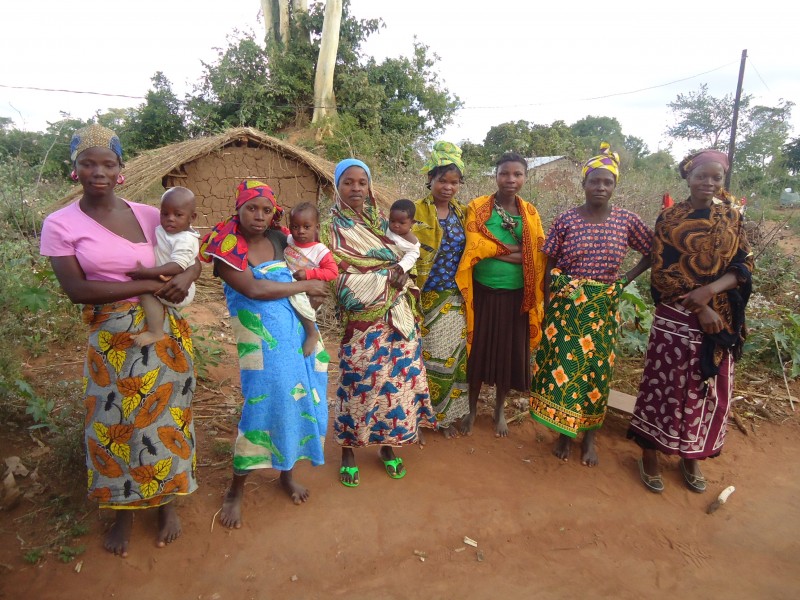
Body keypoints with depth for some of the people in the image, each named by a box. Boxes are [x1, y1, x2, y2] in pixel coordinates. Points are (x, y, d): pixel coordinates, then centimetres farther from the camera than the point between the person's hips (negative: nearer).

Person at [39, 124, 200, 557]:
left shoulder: (147, 214, 1)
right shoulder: (60, 224, -4)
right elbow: (76, 289, -13)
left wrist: (186, 276, -15)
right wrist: (147, 286, -18)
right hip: (110, 340, -1)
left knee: (163, 417, 11)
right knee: (115, 423, 11)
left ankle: (167, 502, 33)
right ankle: (123, 510, 34)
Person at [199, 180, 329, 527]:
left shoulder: (278, 239, 7)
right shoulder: (227, 247, -7)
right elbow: (254, 289, -19)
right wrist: (304, 286, -12)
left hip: (299, 333, 5)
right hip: (263, 340, -5)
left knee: (298, 399, 12)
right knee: (264, 405, -3)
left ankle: (287, 471, 36)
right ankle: (236, 489, 20)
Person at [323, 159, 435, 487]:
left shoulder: (380, 221, 12)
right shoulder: (333, 228, -4)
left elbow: (401, 259, 15)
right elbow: (339, 279, -12)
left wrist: (403, 277, -9)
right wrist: (387, 278, -15)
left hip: (398, 317, 5)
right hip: (362, 321, -5)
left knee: (396, 380, 10)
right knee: (358, 384, 3)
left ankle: (387, 445, 29)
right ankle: (348, 452, 23)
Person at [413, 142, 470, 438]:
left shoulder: (462, 212, 8)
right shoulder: (416, 211, -6)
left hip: (454, 300, 4)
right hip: (425, 299, -4)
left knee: (451, 358, 8)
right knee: (427, 358, 3)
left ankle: (445, 414, 26)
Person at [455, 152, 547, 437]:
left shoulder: (530, 213, 4)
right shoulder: (477, 207, -5)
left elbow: (539, 257, -3)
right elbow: (475, 248, -17)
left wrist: (495, 249, -17)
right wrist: (516, 249, -15)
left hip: (516, 296, 2)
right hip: (483, 293, -2)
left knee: (509, 354, 12)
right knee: (477, 351, 9)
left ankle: (499, 410, 34)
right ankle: (472, 409, 31)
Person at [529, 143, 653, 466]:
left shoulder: (627, 220, -1)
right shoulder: (565, 219, -3)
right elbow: (549, 265, 0)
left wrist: (627, 278, 0)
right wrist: (547, 307, -3)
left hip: (602, 306, 1)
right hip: (565, 303, -1)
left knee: (597, 368, 8)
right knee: (562, 364, 2)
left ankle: (589, 437, 25)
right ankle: (564, 432, 22)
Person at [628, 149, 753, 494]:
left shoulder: (732, 218, 6)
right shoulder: (670, 219, -4)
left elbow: (744, 265, 1)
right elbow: (663, 272, -9)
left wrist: (711, 290, -18)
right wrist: (700, 308, -17)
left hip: (721, 319, 4)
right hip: (676, 318, -3)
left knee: (708, 389, 12)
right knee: (666, 385, 3)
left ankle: (690, 457, 30)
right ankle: (650, 455, 19)